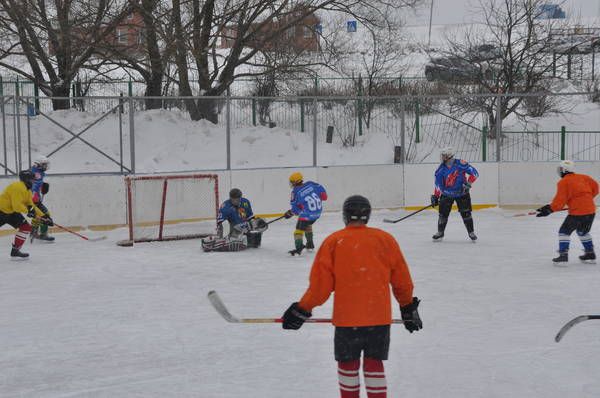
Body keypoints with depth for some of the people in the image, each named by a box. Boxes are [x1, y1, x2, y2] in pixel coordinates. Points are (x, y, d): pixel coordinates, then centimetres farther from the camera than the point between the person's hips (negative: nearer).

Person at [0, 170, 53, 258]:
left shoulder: (27, 190, 9)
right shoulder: (18, 187, -23)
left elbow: (31, 206, 11)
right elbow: (16, 205, -30)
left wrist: (43, 216, 4)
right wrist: (28, 210, -35)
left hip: (11, 211, 10)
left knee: (26, 227, 2)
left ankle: (15, 251, 6)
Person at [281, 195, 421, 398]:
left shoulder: (333, 242, -5)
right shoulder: (386, 240, 1)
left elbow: (321, 284, -5)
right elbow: (402, 281, 8)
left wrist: (303, 309, 7)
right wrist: (408, 307, 22)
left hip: (346, 318, -2)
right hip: (380, 318, 2)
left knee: (348, 364, 15)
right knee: (374, 364, 12)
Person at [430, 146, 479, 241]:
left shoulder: (460, 164, -19)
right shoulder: (441, 169, -9)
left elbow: (474, 173, -15)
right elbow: (438, 184, -4)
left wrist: (468, 183, -23)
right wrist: (435, 196, -9)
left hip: (461, 193, -2)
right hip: (447, 194, 2)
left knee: (466, 212, -3)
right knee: (443, 213, -2)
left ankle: (471, 232, 11)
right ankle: (440, 233, 13)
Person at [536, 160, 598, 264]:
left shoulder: (563, 182, -6)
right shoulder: (583, 177, 13)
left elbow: (560, 201, -11)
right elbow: (595, 187, 15)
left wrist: (549, 209, -6)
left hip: (577, 211, -7)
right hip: (591, 210, 7)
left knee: (564, 231, 4)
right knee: (583, 232, 27)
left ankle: (563, 255, -4)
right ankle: (590, 254, 30)